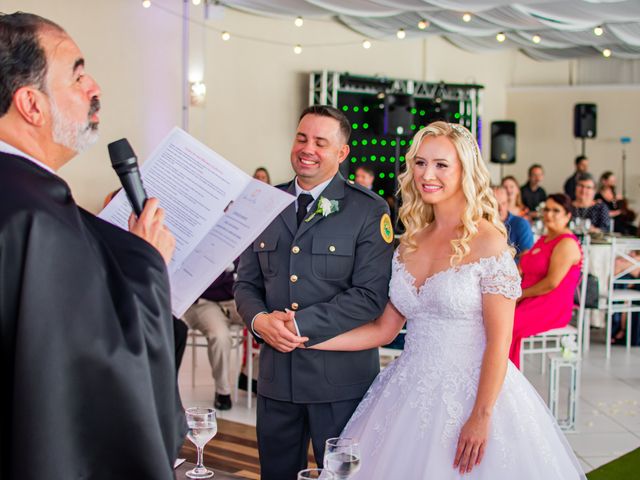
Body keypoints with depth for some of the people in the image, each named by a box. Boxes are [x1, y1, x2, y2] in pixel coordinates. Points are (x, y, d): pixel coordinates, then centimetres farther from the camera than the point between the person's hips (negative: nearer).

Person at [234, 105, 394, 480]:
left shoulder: (369, 210, -6)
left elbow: (371, 295, -14)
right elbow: (246, 283, 11)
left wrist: (299, 324, -18)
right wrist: (259, 319, -11)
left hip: (340, 377, -4)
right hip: (276, 376, 4)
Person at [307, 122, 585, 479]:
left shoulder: (487, 241, -10)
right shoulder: (411, 243, 7)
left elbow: (499, 340, -13)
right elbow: (384, 329, 7)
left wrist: (481, 417, -17)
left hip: (469, 392, -5)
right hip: (411, 392, 5)